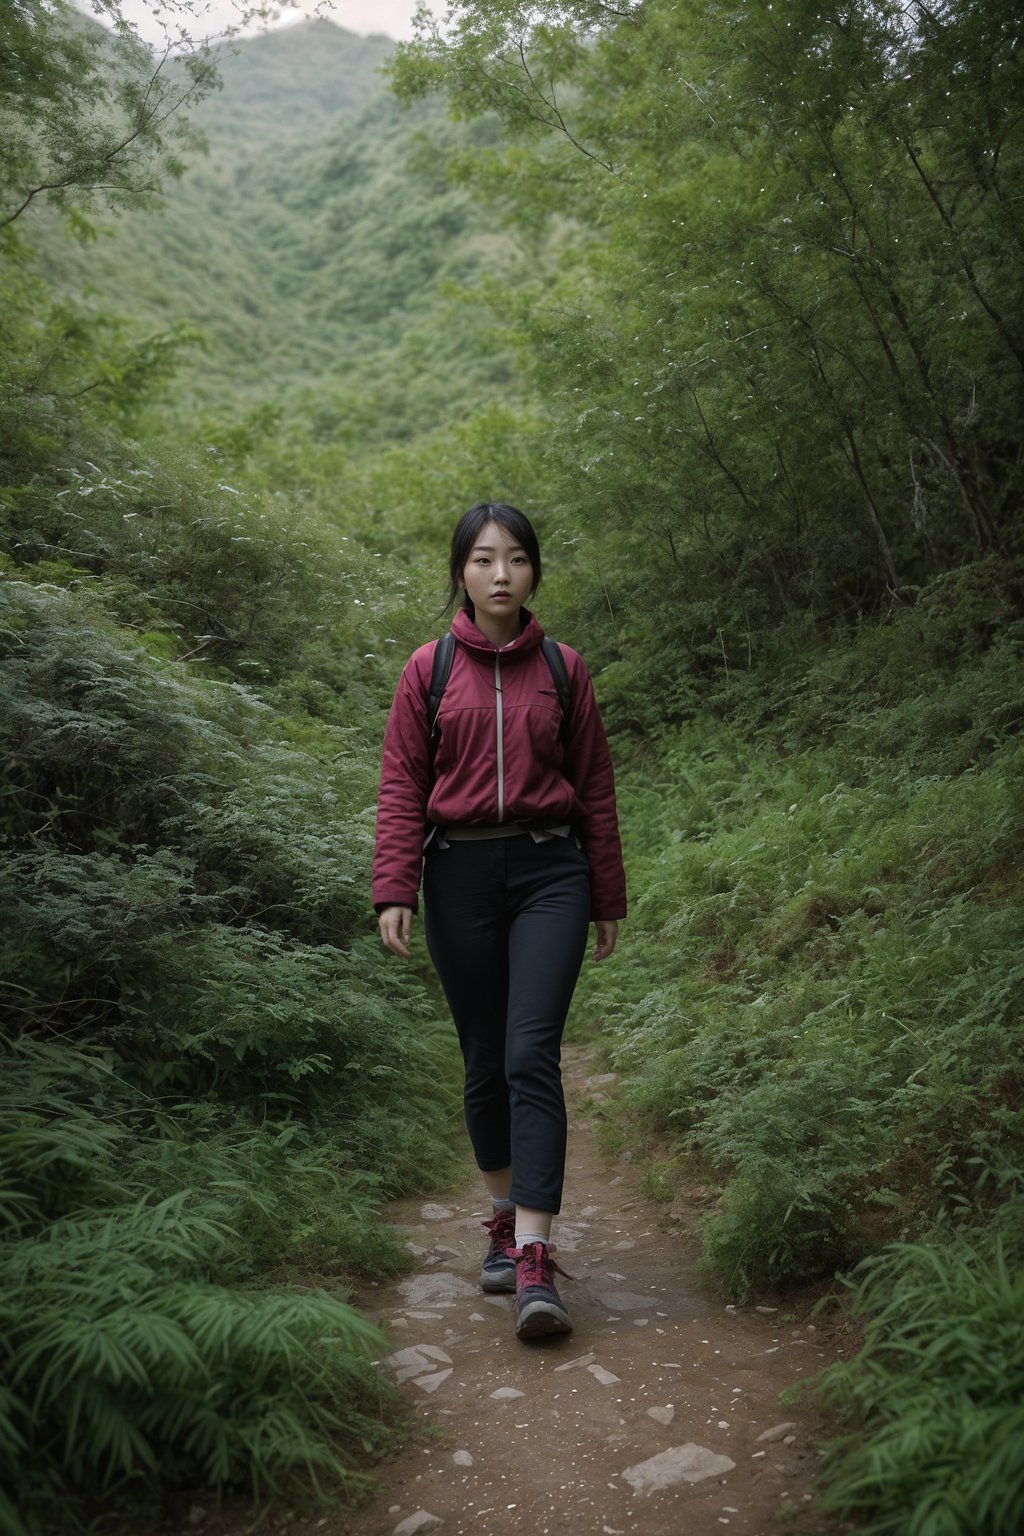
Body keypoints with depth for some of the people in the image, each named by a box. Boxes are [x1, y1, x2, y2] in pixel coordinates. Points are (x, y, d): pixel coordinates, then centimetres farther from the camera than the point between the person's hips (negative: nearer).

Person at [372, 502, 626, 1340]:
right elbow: (402, 785, 3)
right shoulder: (429, 669, 5)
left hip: (549, 871, -1)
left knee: (532, 1056, -11)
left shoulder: (562, 668, 6)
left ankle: (534, 1260, -7)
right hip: (461, 874, 1)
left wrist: (609, 898, 12)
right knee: (485, 1063, 10)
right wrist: (394, 891, -6)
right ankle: (507, 1218, 30)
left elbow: (595, 787, 10)